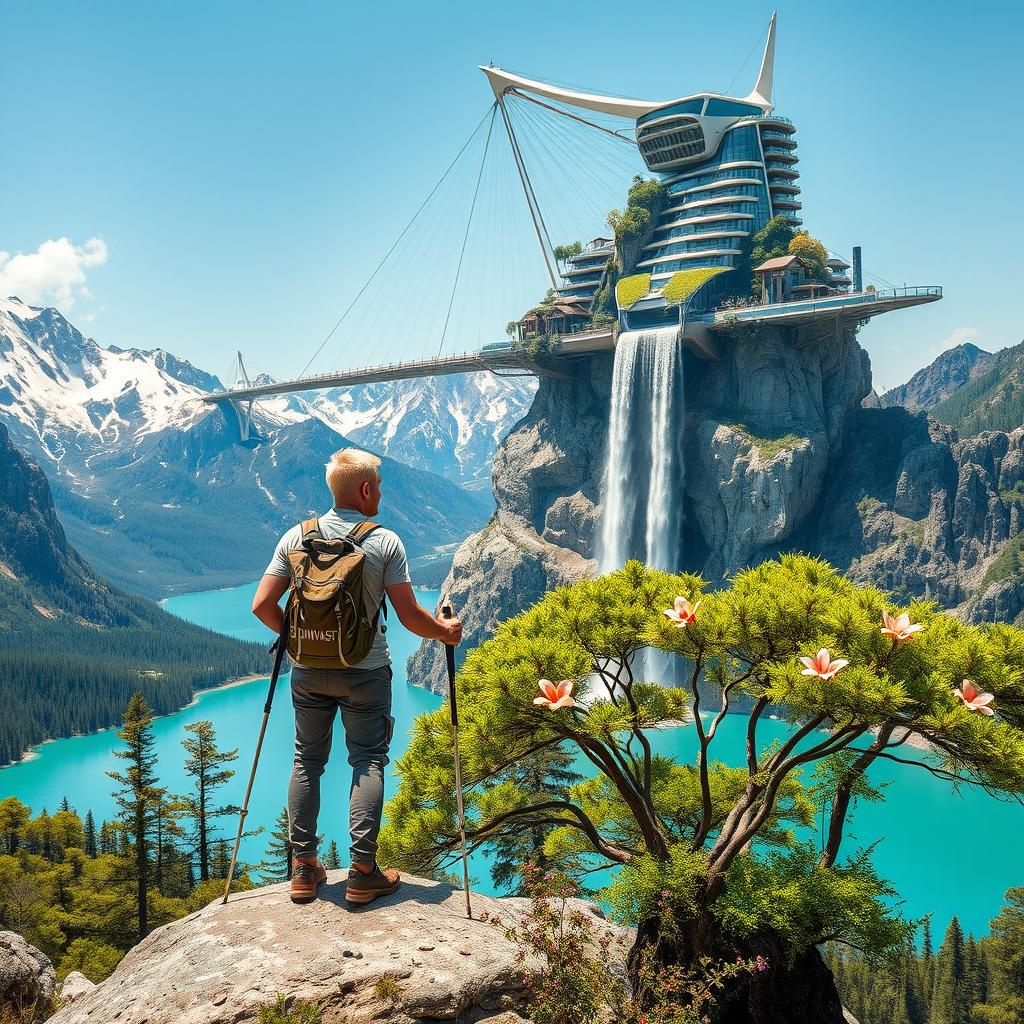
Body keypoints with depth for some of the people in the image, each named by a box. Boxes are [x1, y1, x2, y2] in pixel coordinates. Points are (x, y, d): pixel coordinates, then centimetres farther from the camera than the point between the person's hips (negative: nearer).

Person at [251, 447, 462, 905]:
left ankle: (304, 868, 16)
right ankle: (363, 871, 5)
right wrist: (446, 631, 10)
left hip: (308, 670, 3)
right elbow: (409, 616, -10)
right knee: (368, 762, 6)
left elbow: (262, 605, -2)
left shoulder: (296, 537, -1)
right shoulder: (385, 541, -10)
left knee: (306, 761, 13)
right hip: (366, 672, -3)